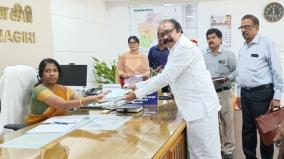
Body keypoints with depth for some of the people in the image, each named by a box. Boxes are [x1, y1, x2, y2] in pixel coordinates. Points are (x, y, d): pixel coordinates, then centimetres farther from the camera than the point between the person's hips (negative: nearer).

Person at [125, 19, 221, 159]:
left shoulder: (185, 47, -15)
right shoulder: (176, 50, 18)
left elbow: (166, 77, -19)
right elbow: (166, 77, 22)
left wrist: (138, 94, -13)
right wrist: (138, 86, 17)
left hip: (201, 107, -10)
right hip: (196, 107, 10)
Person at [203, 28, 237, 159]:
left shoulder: (229, 54, -1)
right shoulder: (203, 56, 13)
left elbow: (235, 71, -6)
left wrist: (228, 78, -22)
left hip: (223, 92, -4)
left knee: (227, 121, 2)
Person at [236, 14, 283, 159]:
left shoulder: (267, 43, -8)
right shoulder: (242, 48, 12)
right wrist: (239, 93, 17)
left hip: (262, 93, -6)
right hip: (246, 94, 7)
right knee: (247, 129, 13)